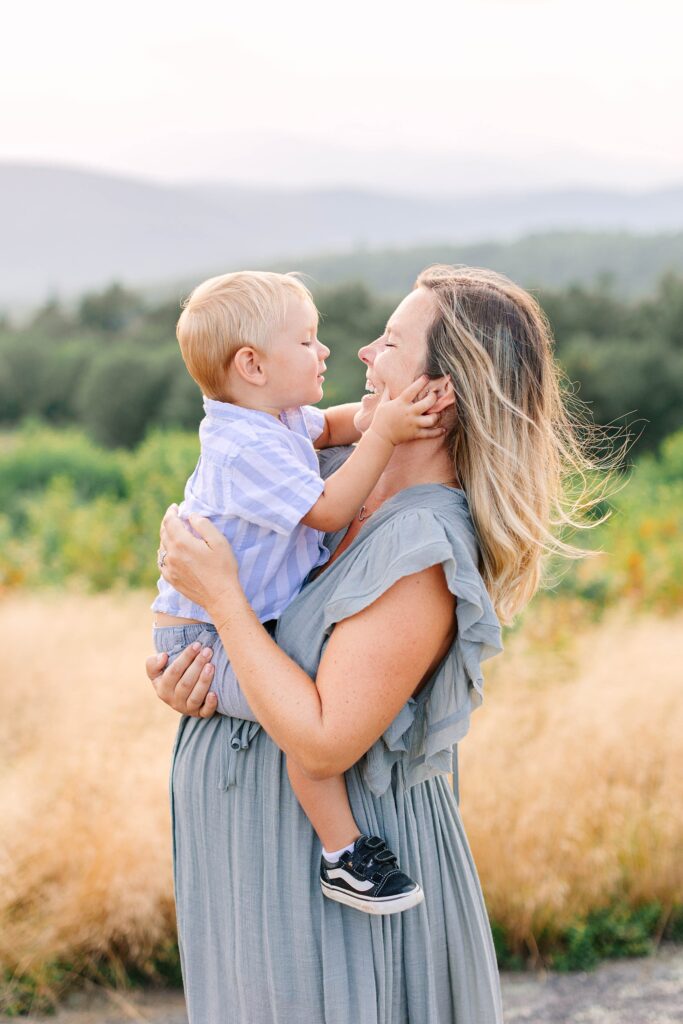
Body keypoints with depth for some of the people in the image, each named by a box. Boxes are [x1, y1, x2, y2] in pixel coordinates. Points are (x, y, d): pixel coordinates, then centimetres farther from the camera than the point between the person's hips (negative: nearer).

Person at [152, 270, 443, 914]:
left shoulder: (278, 420, 7)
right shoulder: (246, 449, -24)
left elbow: (329, 427, 26)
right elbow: (330, 509, -23)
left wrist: (381, 407, 7)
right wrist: (384, 434, -22)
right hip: (203, 641, -10)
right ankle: (342, 855, -20)